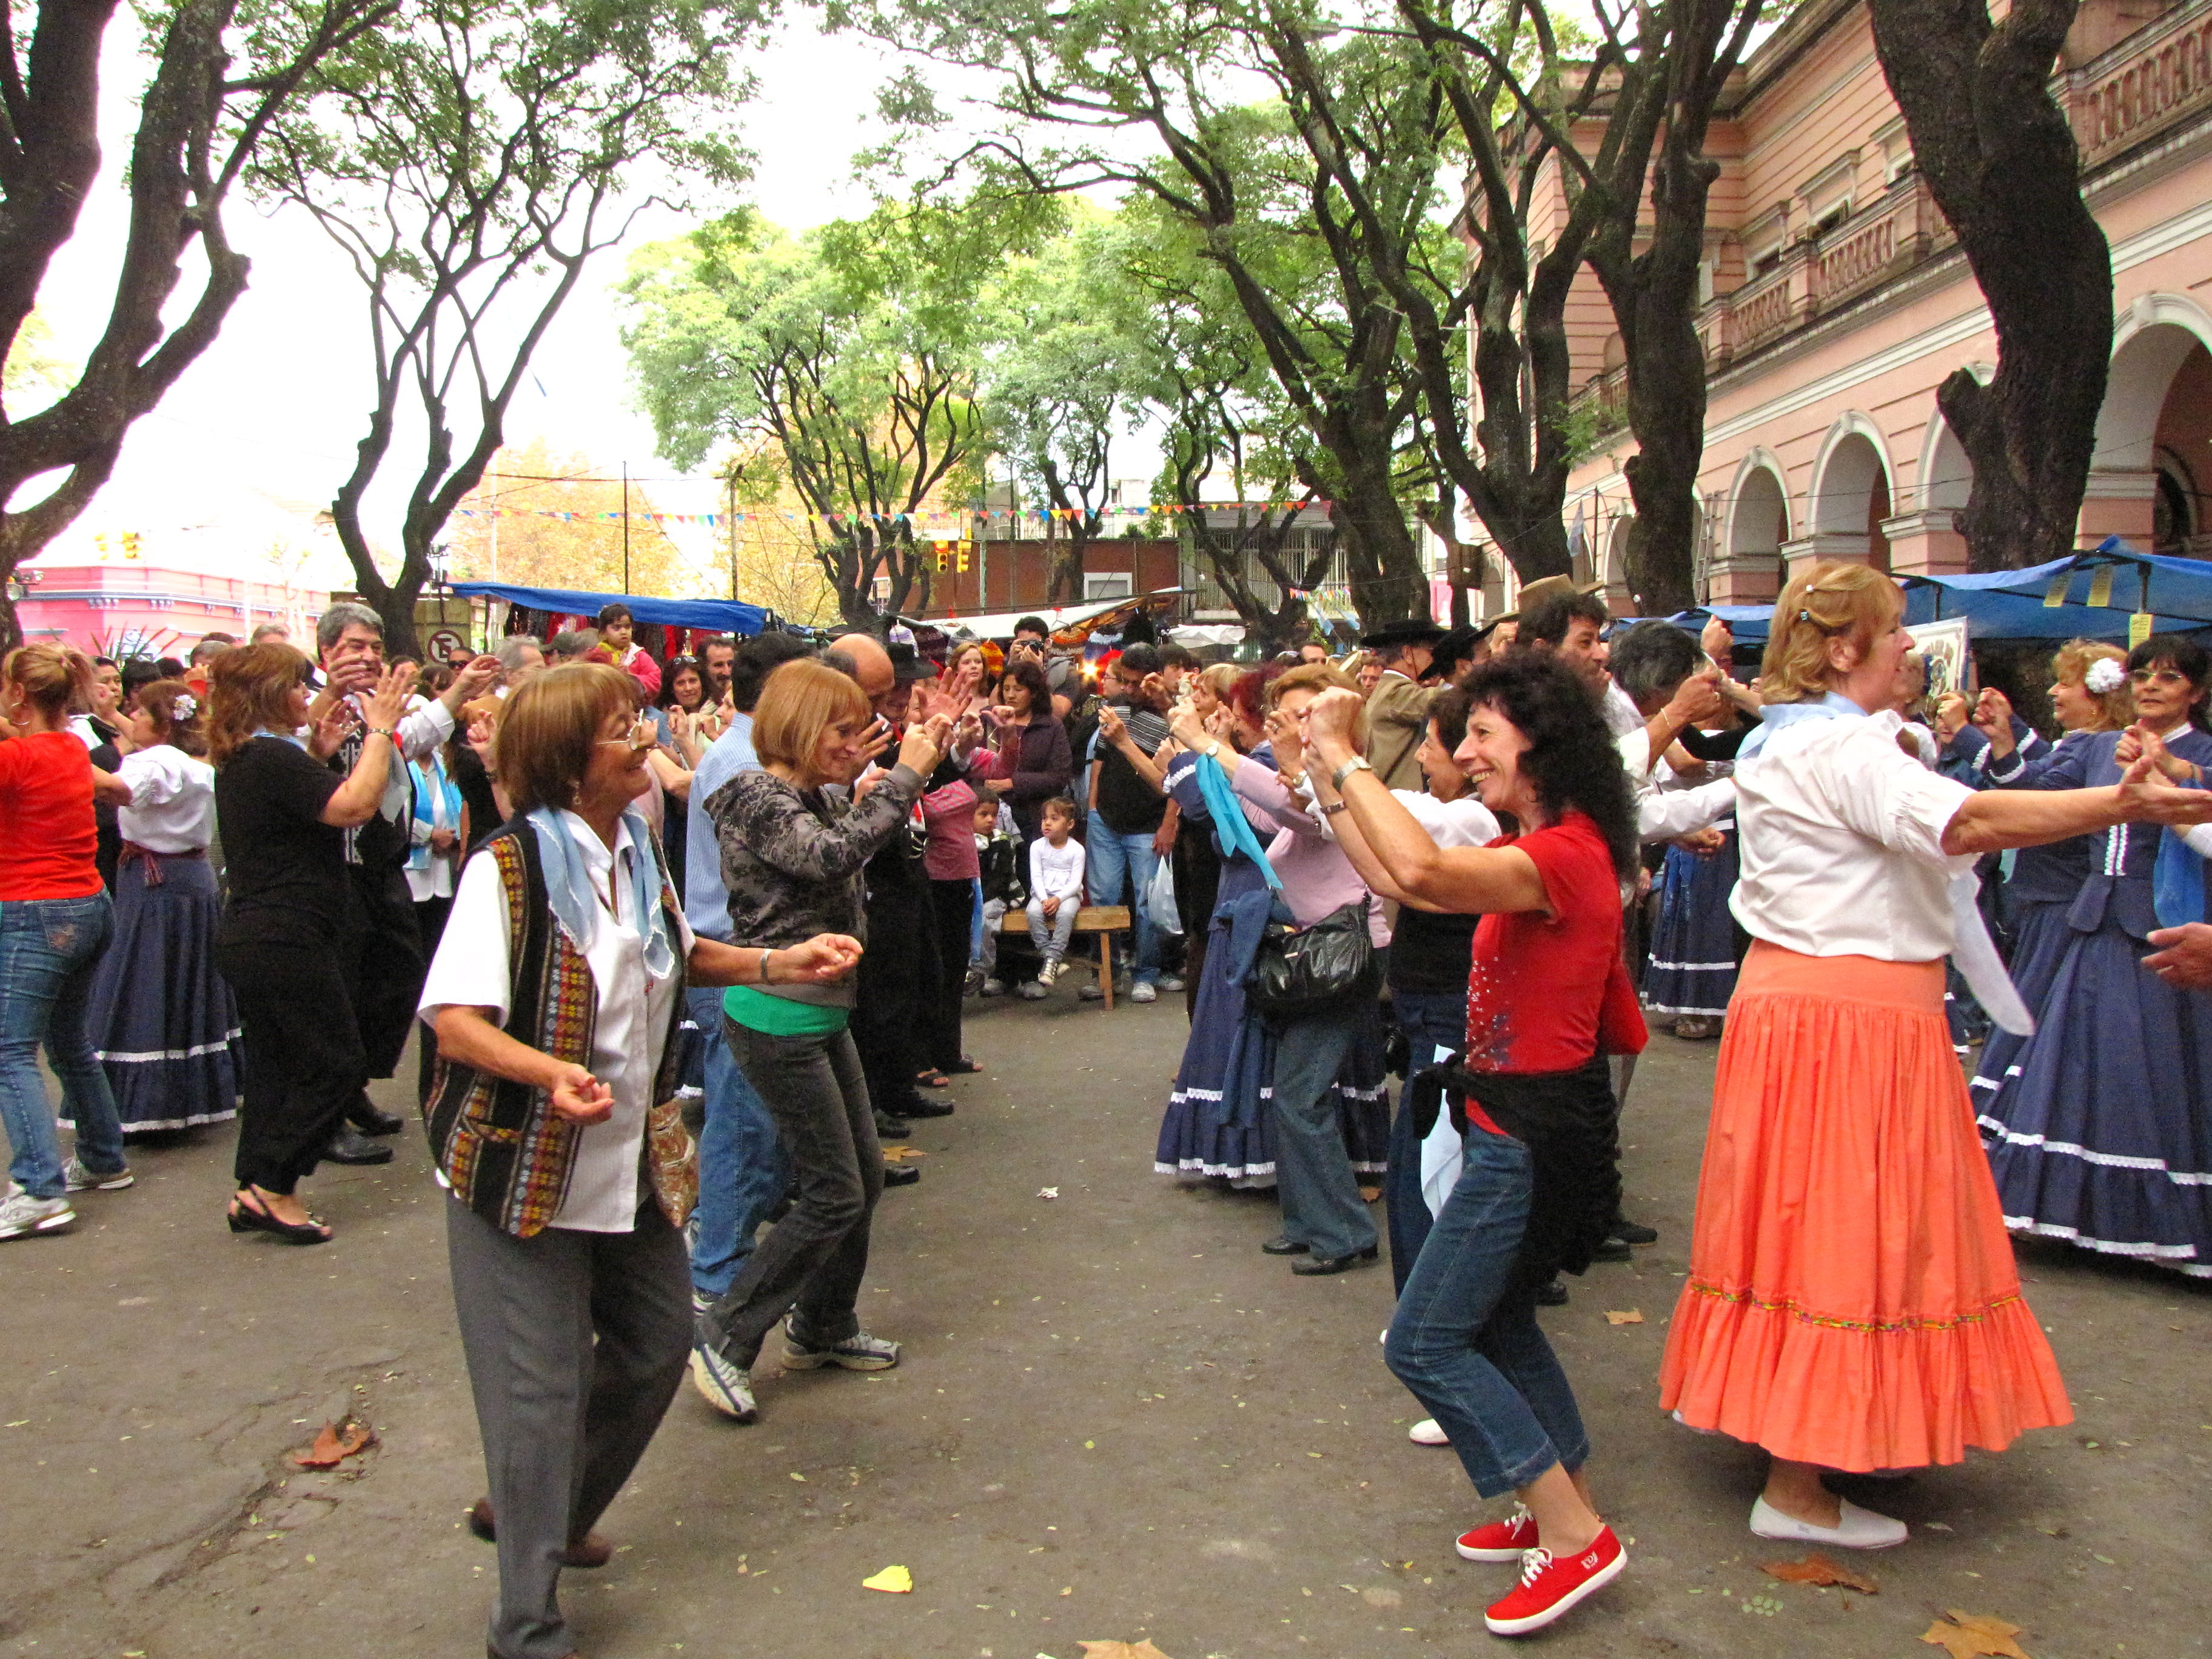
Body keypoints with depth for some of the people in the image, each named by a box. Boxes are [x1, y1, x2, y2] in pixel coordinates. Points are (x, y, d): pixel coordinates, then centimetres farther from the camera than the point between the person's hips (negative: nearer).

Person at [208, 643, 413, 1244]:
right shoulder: (273, 758, -18)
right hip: (286, 942, -10)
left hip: (251, 939, 10)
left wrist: (317, 752, 15)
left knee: (275, 1064, 16)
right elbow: (355, 805, -27)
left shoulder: (240, 760, 12)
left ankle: (255, 1192, 21)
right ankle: (271, 1188, 2)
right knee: (336, 1064, -1)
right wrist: (380, 727, -19)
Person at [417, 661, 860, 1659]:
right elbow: (455, 1019, -22)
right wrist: (552, 1072, -37)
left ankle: (534, 1512, 43)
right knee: (541, 1391, 0)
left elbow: (679, 955, 19)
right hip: (523, 1167, -8)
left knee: (655, 1351, 18)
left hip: (633, 1158, 8)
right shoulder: (507, 868, -19)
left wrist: (776, 965, 7)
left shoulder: (635, 849, 4)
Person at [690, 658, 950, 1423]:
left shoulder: (816, 798, 10)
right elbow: (834, 855, -31)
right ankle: (724, 1337, 6)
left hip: (821, 1013, 10)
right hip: (778, 1020, -10)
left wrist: (923, 763, 8)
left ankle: (824, 1329, 32)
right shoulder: (756, 797, -17)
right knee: (834, 1193, -5)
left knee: (865, 1178, 16)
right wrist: (903, 777, -24)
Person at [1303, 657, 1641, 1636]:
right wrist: (1331, 785, 12)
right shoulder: (1536, 849, 11)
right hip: (1517, 1119, 11)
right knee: (1494, 1321, 21)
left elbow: (1424, 874, -39)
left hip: (1538, 1132, -11)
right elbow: (1403, 875, 16)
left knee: (1425, 1341, -4)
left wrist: (1345, 756, -29)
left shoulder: (1567, 851, -21)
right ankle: (1566, 1509, 34)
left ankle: (1573, 1535, 4)